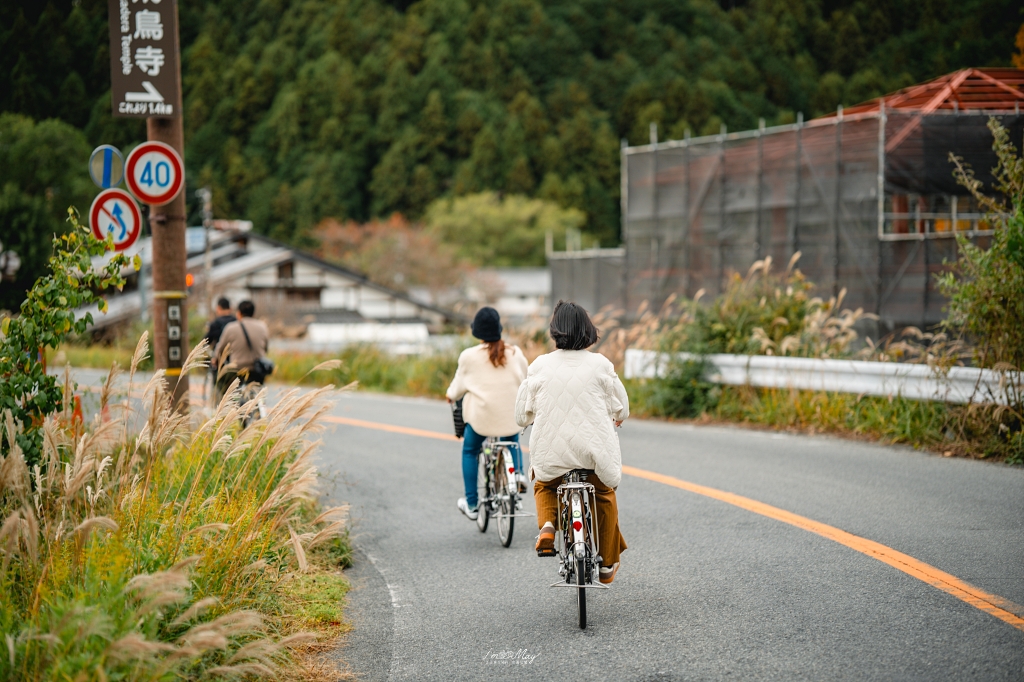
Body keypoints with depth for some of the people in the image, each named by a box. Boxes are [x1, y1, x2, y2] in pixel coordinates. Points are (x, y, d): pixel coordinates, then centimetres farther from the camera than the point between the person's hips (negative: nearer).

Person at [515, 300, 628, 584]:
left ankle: (547, 526, 2)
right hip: (595, 452, 0)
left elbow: (522, 414, 3)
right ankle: (607, 565, 32)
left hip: (551, 452, 0)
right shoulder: (600, 364, -4)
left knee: (543, 486, 33)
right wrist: (615, 417, 31)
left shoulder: (540, 365, -4)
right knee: (605, 495, 28)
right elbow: (621, 409, 6)